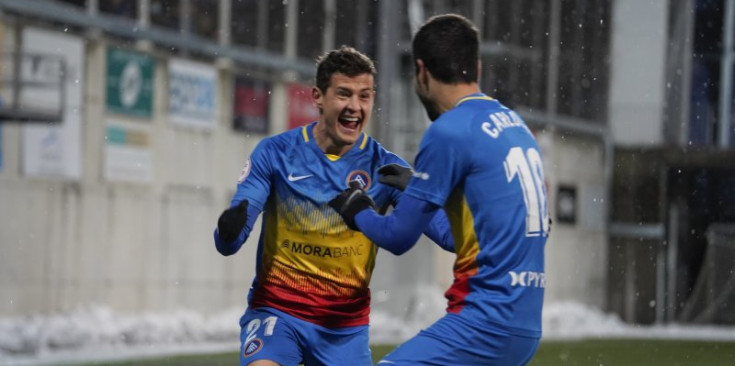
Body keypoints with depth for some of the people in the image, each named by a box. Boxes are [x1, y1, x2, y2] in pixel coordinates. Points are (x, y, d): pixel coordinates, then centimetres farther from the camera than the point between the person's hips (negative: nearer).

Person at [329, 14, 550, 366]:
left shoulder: (450, 130, -10)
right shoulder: (517, 126, 13)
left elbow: (398, 236, -4)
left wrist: (356, 210, 16)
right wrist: (417, 184, 34)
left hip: (487, 320, -9)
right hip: (525, 326, 9)